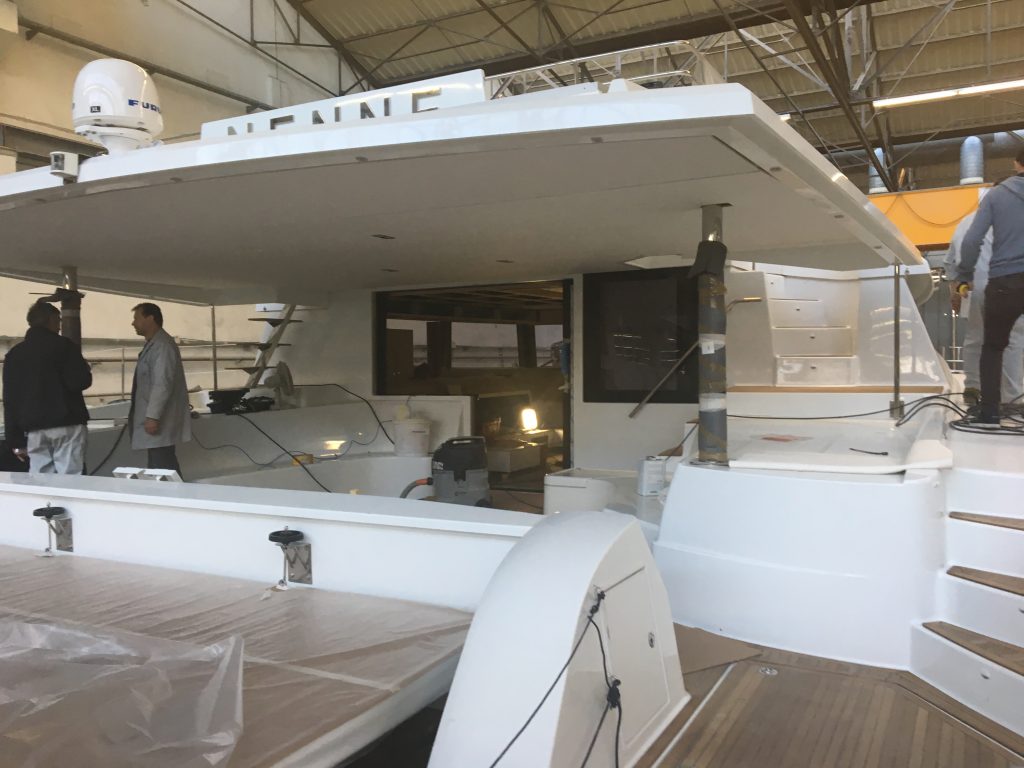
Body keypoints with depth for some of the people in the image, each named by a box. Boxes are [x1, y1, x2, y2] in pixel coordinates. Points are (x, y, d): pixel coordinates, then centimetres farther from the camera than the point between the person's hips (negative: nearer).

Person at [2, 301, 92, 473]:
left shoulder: (14, 354, 13)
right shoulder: (64, 346, -3)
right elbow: (81, 381, -13)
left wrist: (15, 440, 14)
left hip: (34, 429, 5)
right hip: (67, 425, -5)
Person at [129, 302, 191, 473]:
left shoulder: (162, 345, -14)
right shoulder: (153, 344, 17)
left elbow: (162, 384, -22)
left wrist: (152, 416, -23)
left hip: (159, 423, -10)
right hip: (156, 419, 10)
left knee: (162, 469, -8)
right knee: (164, 468, 12)